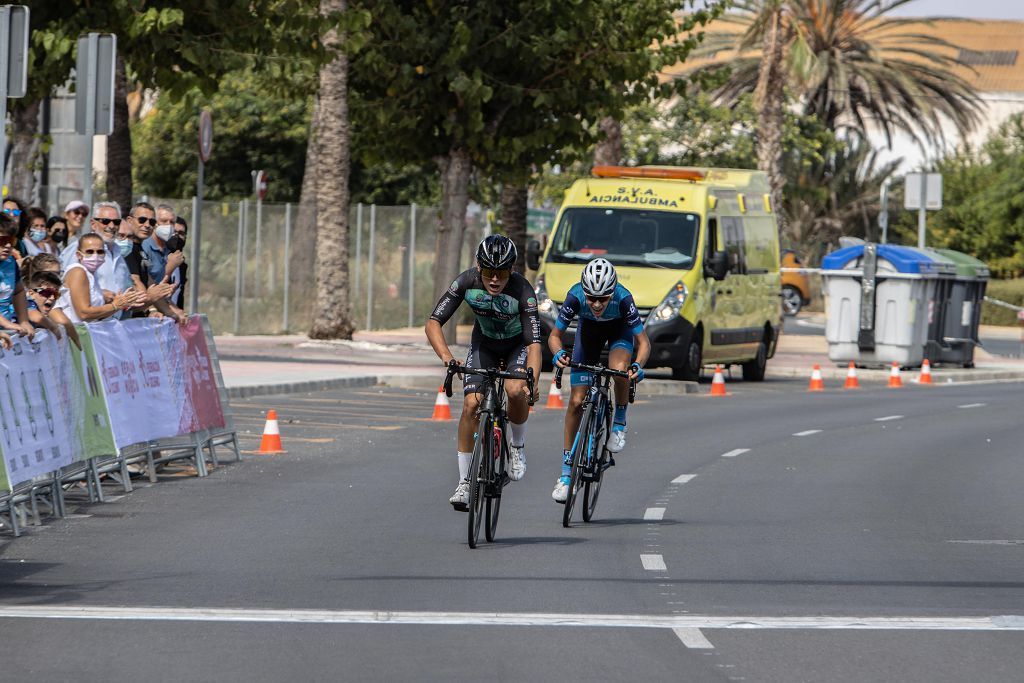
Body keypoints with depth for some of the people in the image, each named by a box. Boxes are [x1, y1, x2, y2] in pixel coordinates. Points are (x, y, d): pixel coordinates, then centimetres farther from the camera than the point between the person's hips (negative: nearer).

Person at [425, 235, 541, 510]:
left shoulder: (522, 291, -35)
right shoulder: (467, 282, -29)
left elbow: (534, 343, -39)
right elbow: (433, 323, -26)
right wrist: (446, 356, -44)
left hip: (518, 345, -2)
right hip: (484, 343, 2)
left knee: (516, 390, -29)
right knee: (471, 404, -15)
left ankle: (518, 447, 1)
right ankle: (464, 483, -7)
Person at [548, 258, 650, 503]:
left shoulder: (623, 299, -38)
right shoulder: (575, 297, -34)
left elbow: (643, 341, -32)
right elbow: (555, 335, -22)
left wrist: (638, 365, -51)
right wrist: (558, 353, -44)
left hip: (619, 328, -2)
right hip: (589, 328, 2)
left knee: (620, 370, -36)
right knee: (577, 401, -5)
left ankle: (619, 422, -7)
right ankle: (566, 473, 4)